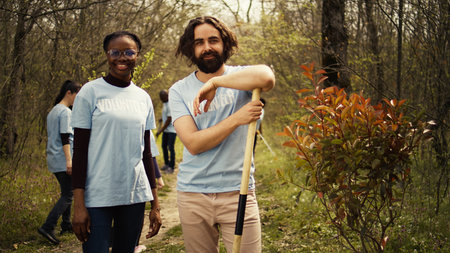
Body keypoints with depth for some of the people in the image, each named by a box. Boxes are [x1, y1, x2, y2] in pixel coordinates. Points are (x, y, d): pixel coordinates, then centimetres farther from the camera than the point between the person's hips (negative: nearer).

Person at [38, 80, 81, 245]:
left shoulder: (53, 112, 19)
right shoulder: (66, 112, -11)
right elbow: (65, 137, -19)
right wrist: (69, 160, -22)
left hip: (53, 159, 10)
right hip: (63, 160, -10)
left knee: (67, 192, 18)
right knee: (68, 195, -9)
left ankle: (66, 225, 23)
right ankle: (47, 227, -16)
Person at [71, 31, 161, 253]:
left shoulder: (143, 98, 11)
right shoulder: (90, 92, -2)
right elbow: (79, 151, -4)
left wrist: (155, 203, 12)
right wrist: (78, 204, -9)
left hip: (135, 195, 4)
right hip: (98, 197, -4)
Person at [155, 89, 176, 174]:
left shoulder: (170, 105, -19)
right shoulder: (164, 104, 10)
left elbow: (169, 120, -19)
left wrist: (161, 130, -14)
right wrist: (161, 128, 18)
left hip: (172, 130, -9)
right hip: (166, 129, 9)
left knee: (171, 148, -7)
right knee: (164, 146, 13)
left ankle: (171, 167, 0)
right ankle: (166, 164, 25)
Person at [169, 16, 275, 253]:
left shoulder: (240, 77, 1)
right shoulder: (179, 90, 3)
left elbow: (266, 77, -26)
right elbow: (193, 143, -11)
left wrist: (214, 83, -20)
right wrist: (237, 119, -18)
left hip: (237, 191, -1)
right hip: (192, 194, 1)